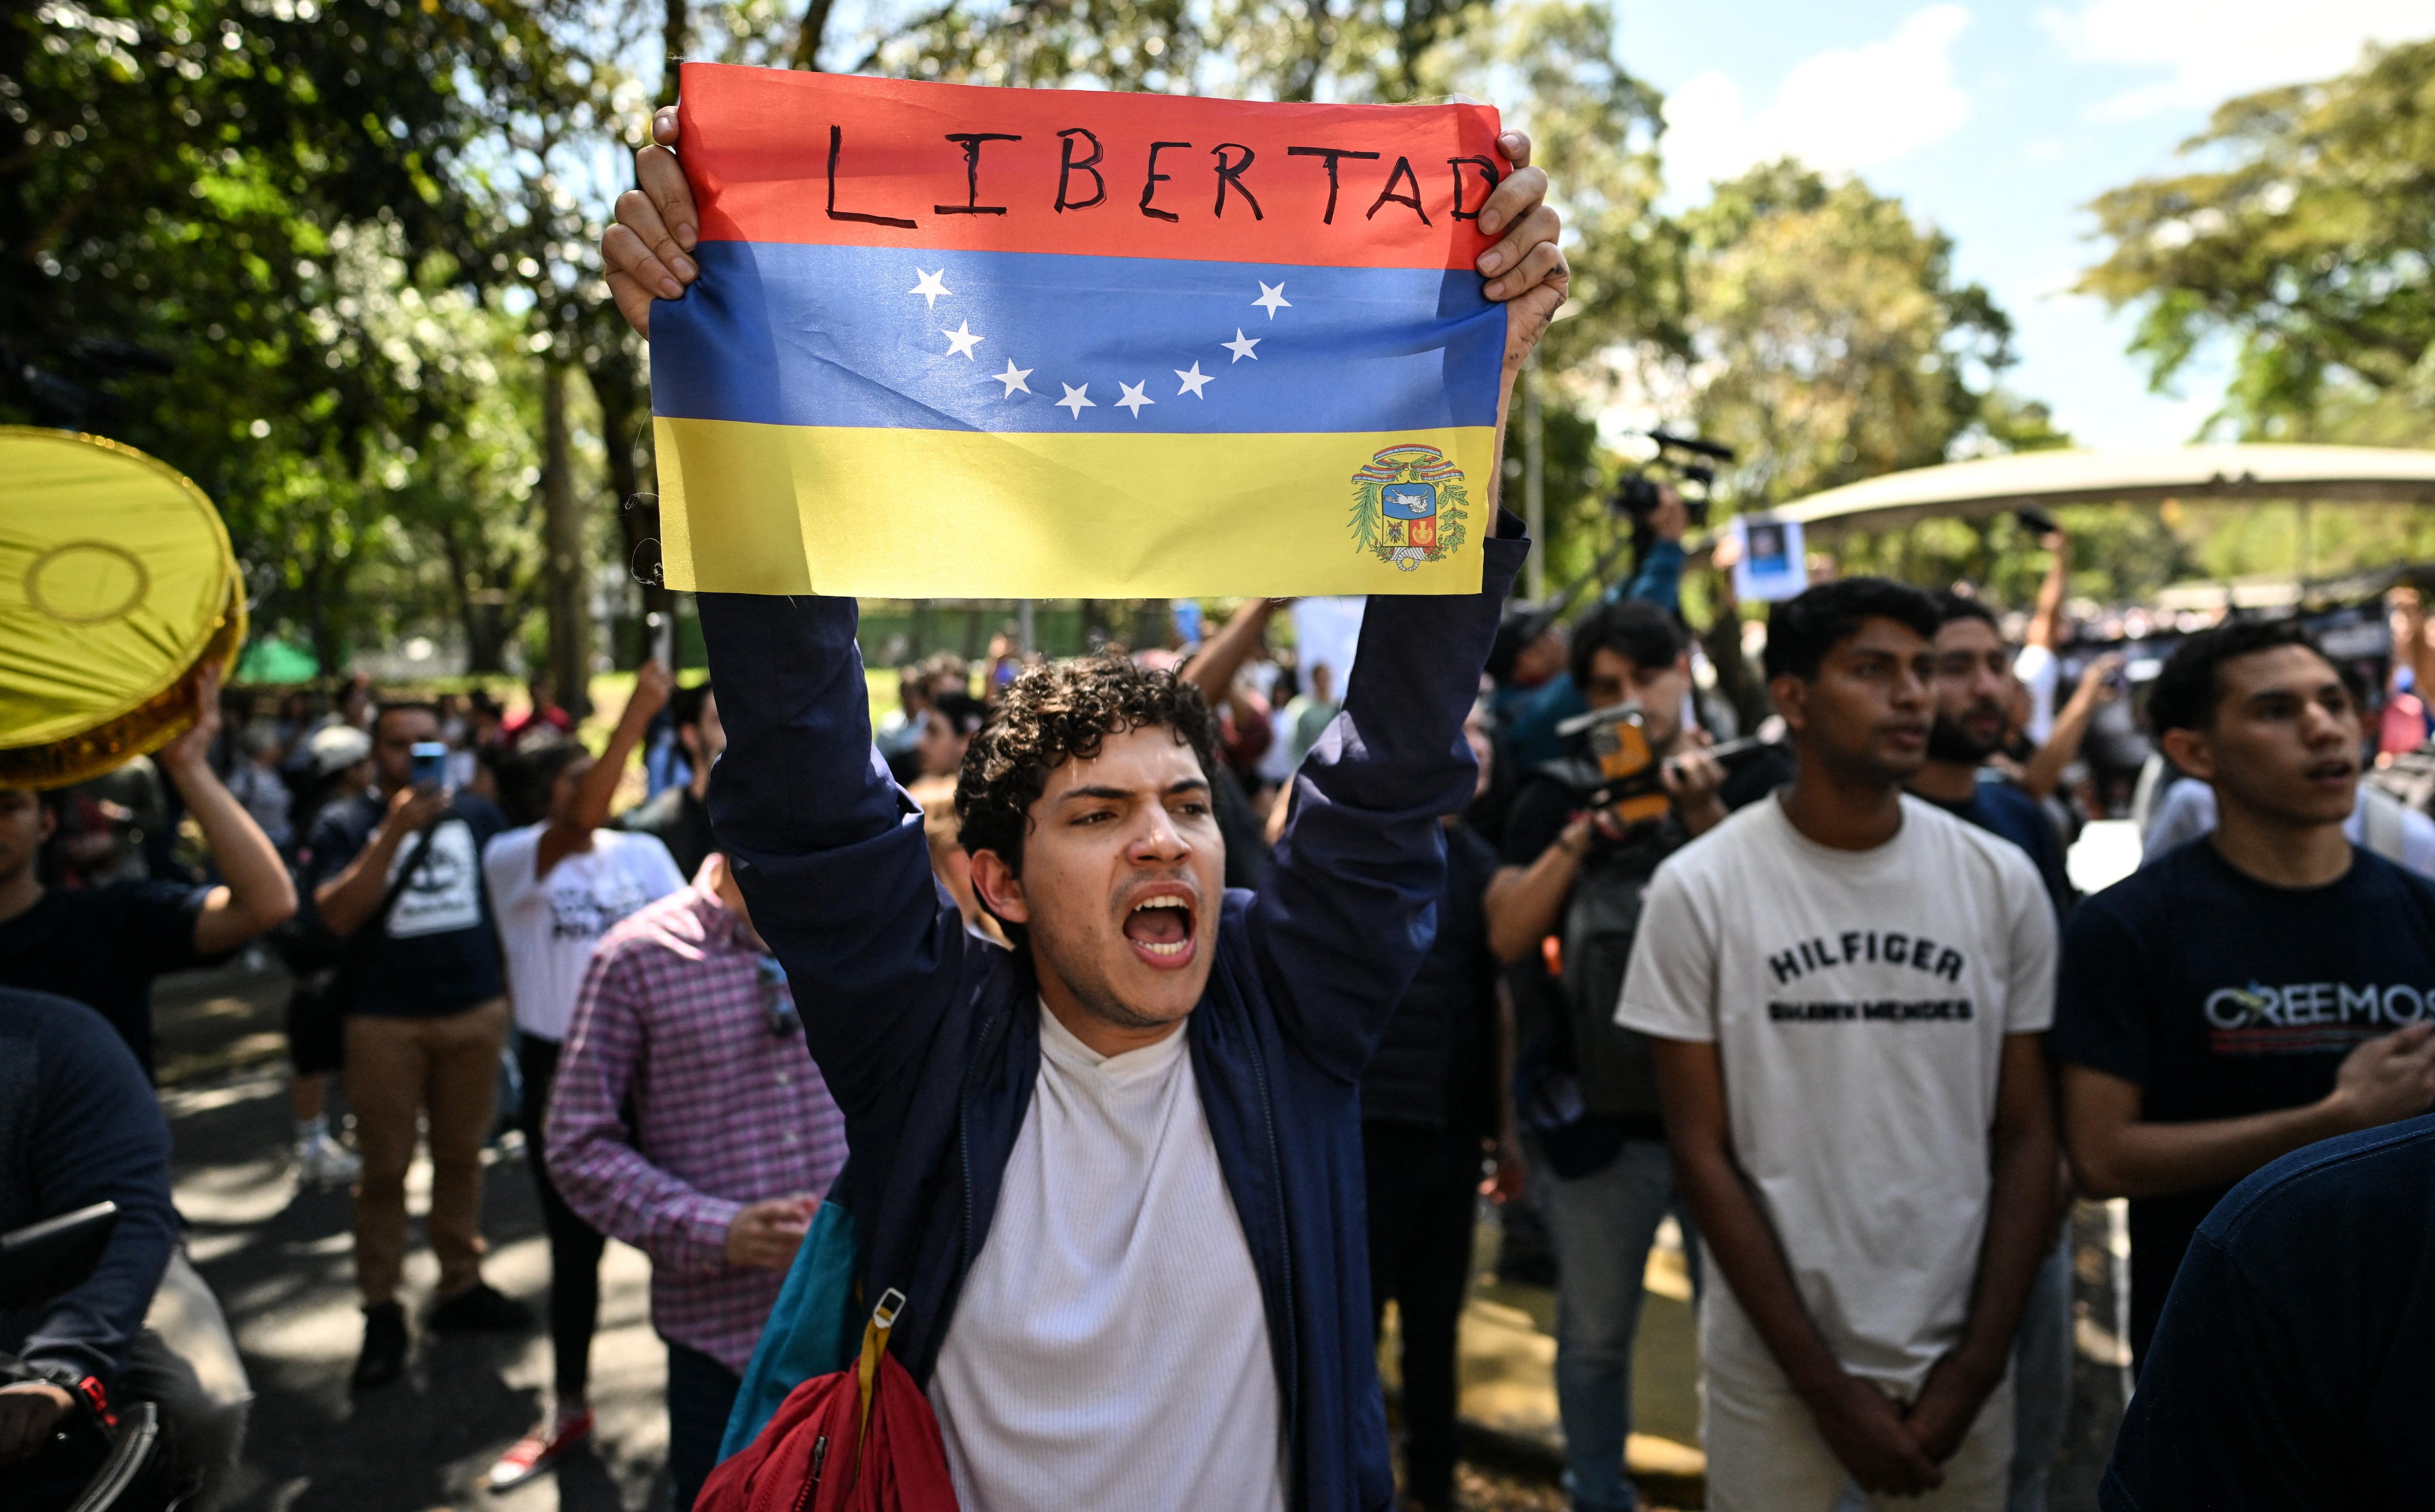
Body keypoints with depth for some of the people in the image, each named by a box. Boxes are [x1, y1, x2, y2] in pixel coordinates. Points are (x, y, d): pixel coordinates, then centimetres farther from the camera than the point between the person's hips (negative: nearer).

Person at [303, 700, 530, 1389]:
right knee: (384, 1169, 2)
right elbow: (338, 914, -15)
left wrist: (515, 984, 11)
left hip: (475, 1011, 3)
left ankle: (462, 1286, 23)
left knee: (461, 1157, 11)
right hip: (386, 1021, -2)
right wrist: (396, 830, -21)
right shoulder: (344, 824, -1)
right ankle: (382, 1313, 13)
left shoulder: (476, 814, 7)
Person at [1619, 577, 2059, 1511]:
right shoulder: (1699, 890, -10)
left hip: (1958, 1361, 3)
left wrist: (1977, 1365, -6)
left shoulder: (2002, 882, -2)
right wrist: (1825, 1385, -9)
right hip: (1772, 1363, -2)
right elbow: (1703, 1153, -8)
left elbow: (2025, 1136, 1)